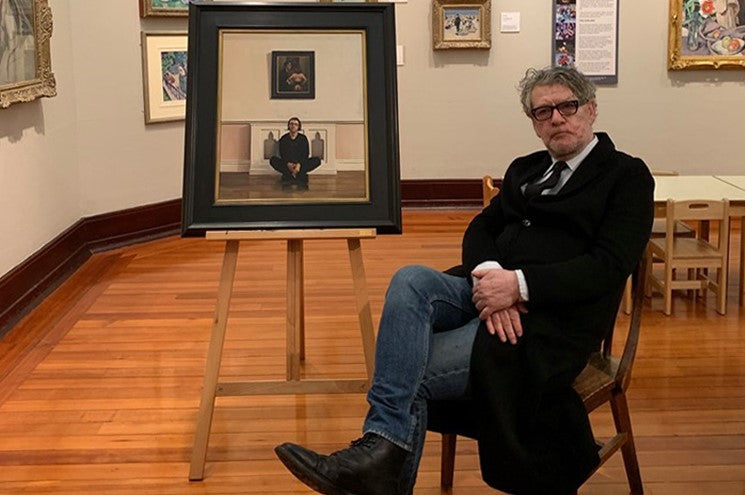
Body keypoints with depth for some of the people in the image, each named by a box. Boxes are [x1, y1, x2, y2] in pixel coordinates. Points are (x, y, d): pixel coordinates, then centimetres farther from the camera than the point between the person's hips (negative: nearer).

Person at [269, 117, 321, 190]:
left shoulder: (303, 138, 3)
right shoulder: (283, 139, 3)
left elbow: (305, 154, -6)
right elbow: (282, 154, -5)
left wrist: (299, 164, -26)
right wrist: (288, 164, -27)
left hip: (301, 164, 0)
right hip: (287, 165, 0)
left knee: (317, 160, -25)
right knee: (273, 160, -28)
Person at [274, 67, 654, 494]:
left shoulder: (627, 176, 5)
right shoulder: (525, 170, 25)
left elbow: (610, 266, -9)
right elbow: (480, 230, 13)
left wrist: (519, 284, -21)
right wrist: (489, 275, -12)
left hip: (552, 317, -6)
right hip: (490, 292, 6)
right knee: (411, 279, -27)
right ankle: (383, 449, -35)